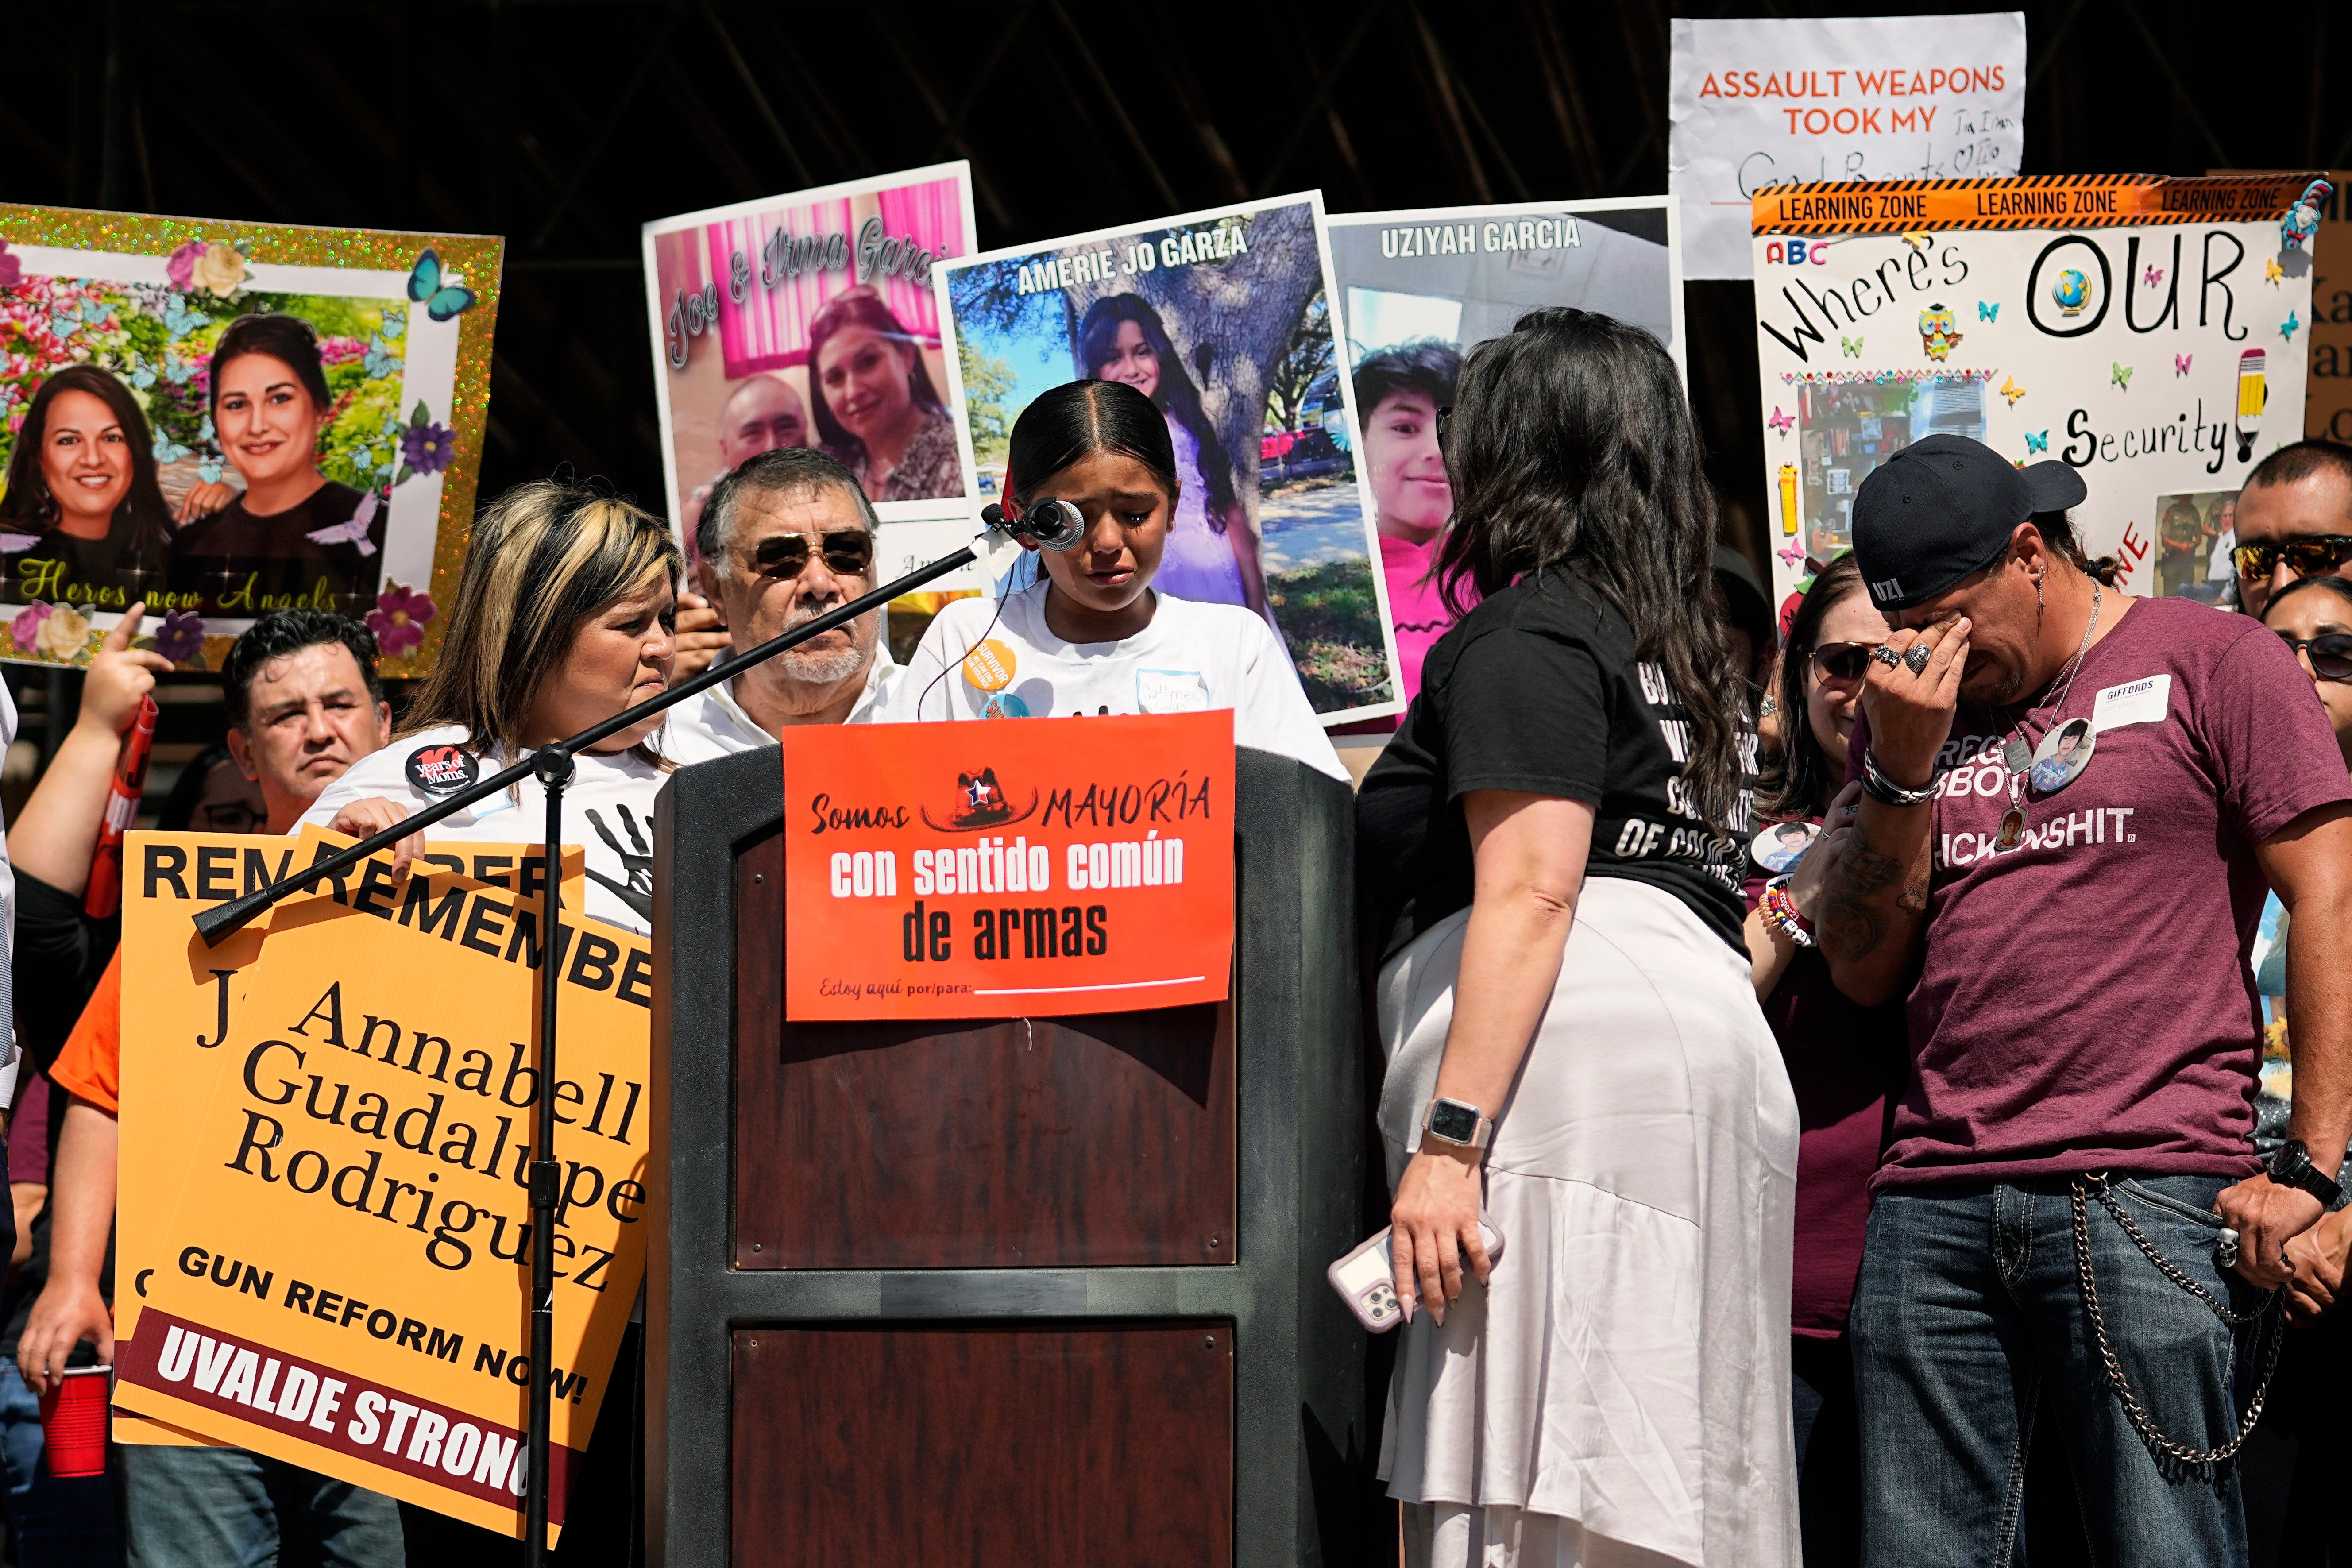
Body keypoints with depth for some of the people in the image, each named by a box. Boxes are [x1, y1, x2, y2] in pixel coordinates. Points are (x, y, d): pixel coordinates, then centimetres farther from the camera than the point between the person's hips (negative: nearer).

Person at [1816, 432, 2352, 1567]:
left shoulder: (2208, 662, 5)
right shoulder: (1910, 708, 20)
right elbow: (1864, 971, 14)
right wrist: (1902, 766, 0)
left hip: (2149, 1196, -5)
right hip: (1932, 1208, 5)